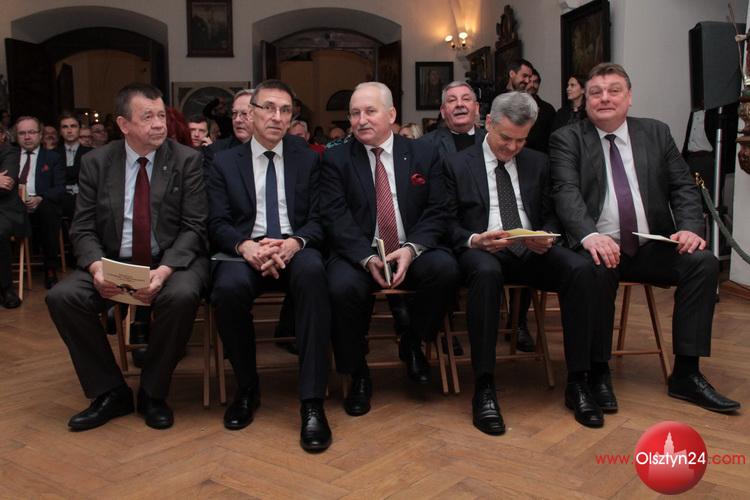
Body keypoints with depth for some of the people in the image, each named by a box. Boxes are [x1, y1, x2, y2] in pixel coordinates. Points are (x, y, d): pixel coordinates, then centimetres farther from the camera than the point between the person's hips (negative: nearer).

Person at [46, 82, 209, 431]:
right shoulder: (96, 163, 4)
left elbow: (194, 227, -7)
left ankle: (153, 394, -10)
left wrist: (165, 269, -24)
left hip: (173, 261, -2)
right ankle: (110, 392, -4)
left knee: (181, 295, -34)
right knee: (61, 297, -21)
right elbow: (83, 228, 2)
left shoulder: (187, 160, -3)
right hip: (113, 263, 3)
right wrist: (96, 266, -20)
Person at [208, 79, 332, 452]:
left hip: (295, 250, 0)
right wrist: (245, 245, -20)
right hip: (245, 252, 1)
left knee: (313, 272, -36)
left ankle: (312, 403, -32)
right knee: (228, 287, -35)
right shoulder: (225, 162, 13)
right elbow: (217, 223, 3)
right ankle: (247, 389, -8)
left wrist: (294, 243, -19)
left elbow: (318, 220, 5)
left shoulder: (308, 159, 14)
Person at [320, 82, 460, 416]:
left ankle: (412, 344, 0)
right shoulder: (335, 159, 6)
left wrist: (411, 249, -16)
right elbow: (335, 218, -5)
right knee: (342, 286, -33)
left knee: (445, 269, -29)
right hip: (358, 254, -1)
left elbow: (436, 212, 3)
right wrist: (367, 258, -20)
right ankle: (358, 375, -6)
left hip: (412, 253, 2)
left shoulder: (424, 155, 10)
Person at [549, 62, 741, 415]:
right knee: (597, 269, -35)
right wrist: (589, 235, -30)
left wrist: (690, 227, -9)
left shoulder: (656, 133, 15)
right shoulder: (567, 139, 4)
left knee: (703, 261, -20)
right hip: (599, 246, -4)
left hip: (652, 247, 4)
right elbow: (567, 192, -11)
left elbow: (683, 187, 12)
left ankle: (686, 373, -10)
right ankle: (598, 372, -16)